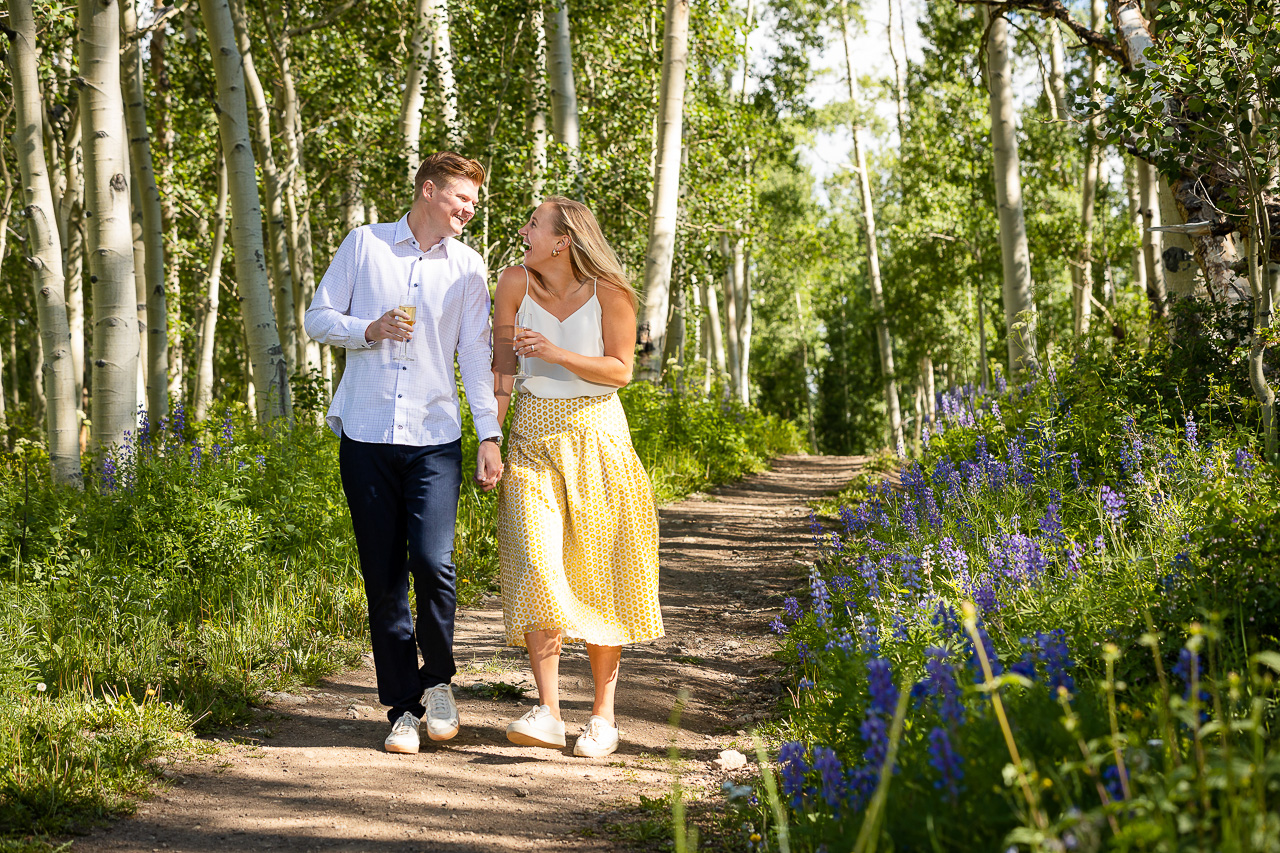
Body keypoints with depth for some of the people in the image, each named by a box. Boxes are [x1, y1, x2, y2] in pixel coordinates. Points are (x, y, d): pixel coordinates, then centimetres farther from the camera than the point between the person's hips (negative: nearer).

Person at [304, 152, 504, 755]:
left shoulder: (467, 267, 9)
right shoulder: (364, 243, 6)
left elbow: (476, 356, 7)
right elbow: (318, 318, 9)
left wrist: (490, 436, -2)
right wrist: (368, 330, -11)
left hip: (434, 439, 0)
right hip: (366, 434, 0)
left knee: (432, 561, -15)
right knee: (382, 576, 1)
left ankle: (438, 681, 9)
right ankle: (402, 706, 11)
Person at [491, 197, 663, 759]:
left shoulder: (608, 291, -8)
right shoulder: (515, 282, -1)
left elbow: (621, 371, -6)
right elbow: (502, 364, 7)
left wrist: (555, 353, -20)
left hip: (595, 436, -1)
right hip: (534, 436, 1)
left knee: (597, 575, 1)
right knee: (536, 565, -13)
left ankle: (603, 713, 11)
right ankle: (547, 712, -13)